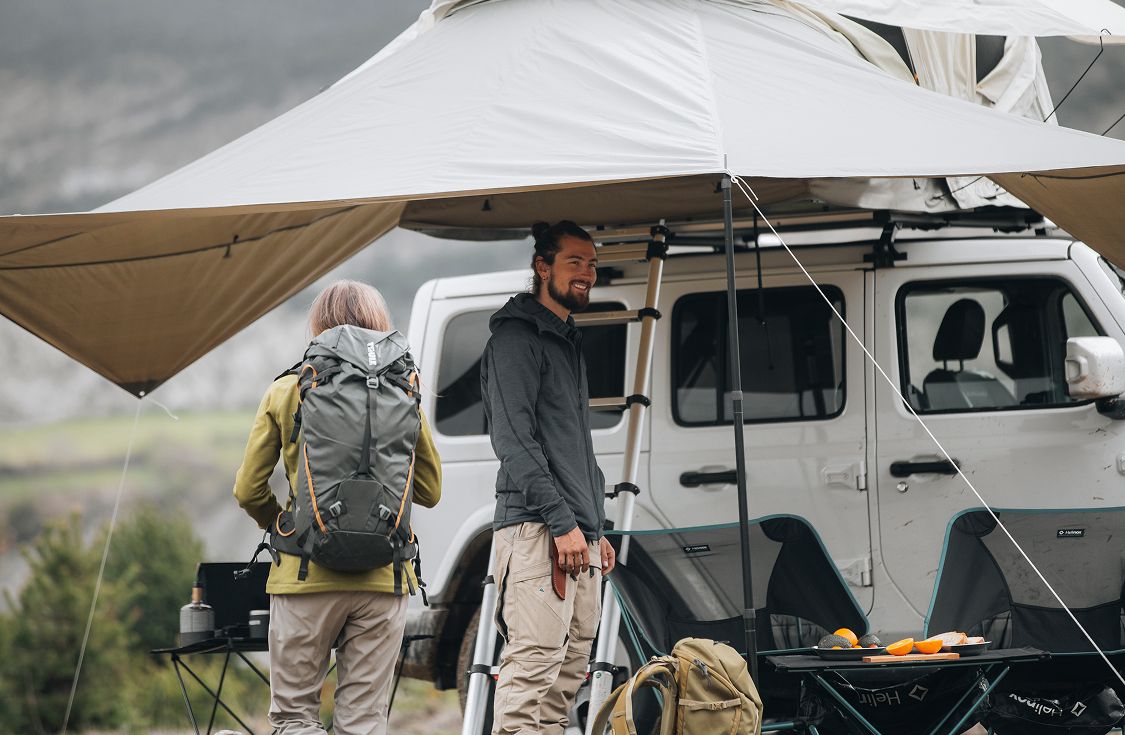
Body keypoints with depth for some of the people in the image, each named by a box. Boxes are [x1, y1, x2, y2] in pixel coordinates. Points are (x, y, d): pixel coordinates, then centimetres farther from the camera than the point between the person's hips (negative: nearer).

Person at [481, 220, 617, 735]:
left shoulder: (569, 342, 24)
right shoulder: (517, 335, -6)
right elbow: (514, 438, -14)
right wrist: (562, 521, -19)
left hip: (578, 536, 10)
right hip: (536, 528, -10)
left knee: (568, 672, 6)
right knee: (535, 663, -16)